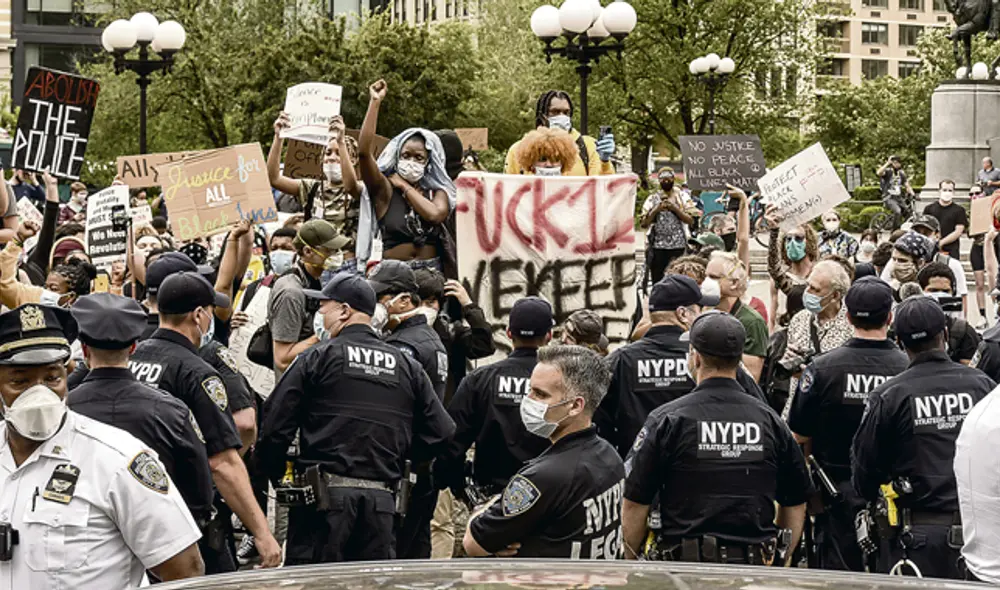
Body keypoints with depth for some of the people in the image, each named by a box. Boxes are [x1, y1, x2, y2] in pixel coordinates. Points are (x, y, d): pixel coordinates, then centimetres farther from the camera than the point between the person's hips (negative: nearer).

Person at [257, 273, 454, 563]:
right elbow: (442, 433, 9)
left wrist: (276, 474, 12)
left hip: (325, 495, -4)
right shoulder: (408, 367, 13)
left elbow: (275, 427, -3)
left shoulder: (316, 358, 0)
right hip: (382, 500, 4)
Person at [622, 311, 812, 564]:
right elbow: (796, 505, 14)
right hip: (756, 566, 3)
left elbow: (634, 504, -2)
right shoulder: (770, 420, 7)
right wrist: (780, 562, 24)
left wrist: (631, 563, 11)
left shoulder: (667, 420, -4)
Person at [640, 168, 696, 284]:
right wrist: (656, 210, -11)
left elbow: (690, 220, -1)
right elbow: (643, 224, 1)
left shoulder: (680, 198, 8)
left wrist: (675, 208, -11)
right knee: (658, 282, 0)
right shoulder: (652, 199, 7)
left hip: (677, 246, 0)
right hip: (657, 246, 0)